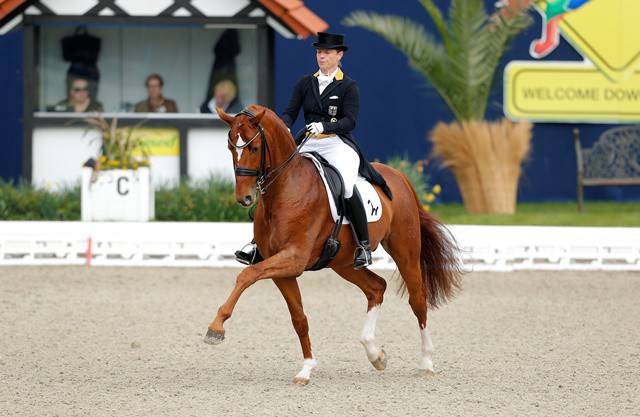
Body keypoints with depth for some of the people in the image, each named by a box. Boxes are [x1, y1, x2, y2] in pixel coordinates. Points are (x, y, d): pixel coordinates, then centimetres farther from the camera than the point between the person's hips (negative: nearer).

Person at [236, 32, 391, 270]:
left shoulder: (349, 86, 1)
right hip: (308, 145, 5)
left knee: (347, 187, -33)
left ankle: (363, 245, -22)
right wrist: (284, 128, -15)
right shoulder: (305, 83, 14)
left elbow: (350, 121, -9)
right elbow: (290, 112, 8)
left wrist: (324, 127, -26)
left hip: (338, 145, -5)